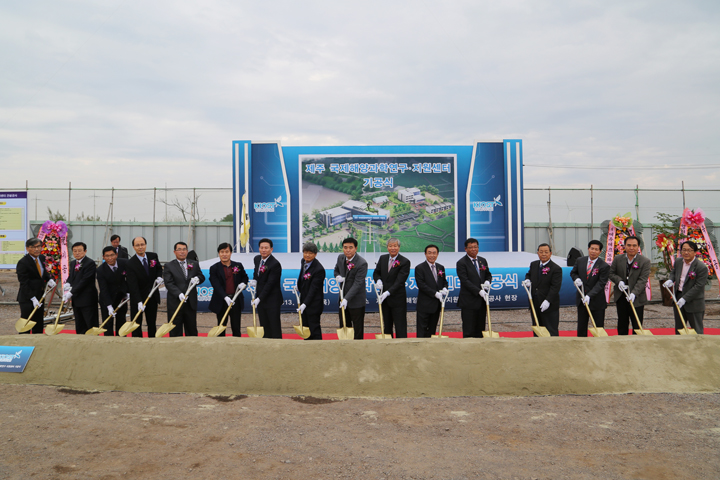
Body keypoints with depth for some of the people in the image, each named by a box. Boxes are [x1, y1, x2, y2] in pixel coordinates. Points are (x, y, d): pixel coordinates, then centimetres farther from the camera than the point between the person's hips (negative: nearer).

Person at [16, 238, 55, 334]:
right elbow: (24, 283, -17)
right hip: (27, 298, -7)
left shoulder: (42, 258, 5)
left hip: (40, 296, 7)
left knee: (39, 326, 14)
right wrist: (33, 298, -22)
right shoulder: (23, 262, -16)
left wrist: (49, 279, 2)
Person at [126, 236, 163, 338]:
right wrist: (139, 302, -32)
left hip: (152, 296, 4)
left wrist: (159, 277, -4)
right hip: (137, 297, -4)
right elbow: (133, 285, -23)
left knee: (152, 323, 13)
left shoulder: (153, 256, -3)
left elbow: (159, 267, 19)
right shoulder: (131, 263, -18)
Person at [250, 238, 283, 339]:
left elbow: (270, 284, -21)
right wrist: (254, 279, 5)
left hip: (272, 301, -8)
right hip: (260, 300, 8)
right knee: (264, 327, 14)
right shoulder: (257, 259, 6)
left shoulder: (275, 264, -19)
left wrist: (259, 298, -23)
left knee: (275, 327, -2)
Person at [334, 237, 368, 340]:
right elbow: (336, 270, 19)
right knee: (343, 327, 17)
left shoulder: (362, 263, -21)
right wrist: (337, 276, -7)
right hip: (343, 299, 7)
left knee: (358, 329, 5)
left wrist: (346, 299, -30)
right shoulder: (340, 257, 1)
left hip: (356, 301, -6)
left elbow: (357, 283, -24)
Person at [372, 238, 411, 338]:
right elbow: (376, 273, 15)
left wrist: (388, 292, -26)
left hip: (398, 299, -5)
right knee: (386, 326, 13)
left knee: (400, 327, -1)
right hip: (384, 298, 5)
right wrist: (378, 280, -9)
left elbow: (400, 281, -18)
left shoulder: (405, 262, -11)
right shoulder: (382, 258, 6)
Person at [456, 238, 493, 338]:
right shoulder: (461, 263, -8)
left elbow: (488, 275, 22)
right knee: (468, 331, -3)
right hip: (468, 302, -6)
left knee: (480, 329, 10)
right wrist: (479, 291, -22)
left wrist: (487, 281, -3)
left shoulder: (483, 261, 12)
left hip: (482, 300, 6)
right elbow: (465, 281, -15)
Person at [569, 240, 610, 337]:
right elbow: (573, 272, 16)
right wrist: (576, 278, -8)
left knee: (599, 327, 4)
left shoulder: (604, 266, -12)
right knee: (581, 326, 12)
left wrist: (589, 296, -27)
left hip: (597, 301, -4)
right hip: (581, 299, 4)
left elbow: (601, 283, -17)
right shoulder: (580, 261, 3)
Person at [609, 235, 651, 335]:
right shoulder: (618, 259, 3)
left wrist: (634, 293, -26)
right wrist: (619, 281, -14)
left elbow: (642, 280, -14)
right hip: (621, 297, 3)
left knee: (637, 325, 4)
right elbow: (611, 273, 8)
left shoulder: (645, 261, -7)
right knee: (622, 324, 13)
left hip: (637, 298, -3)